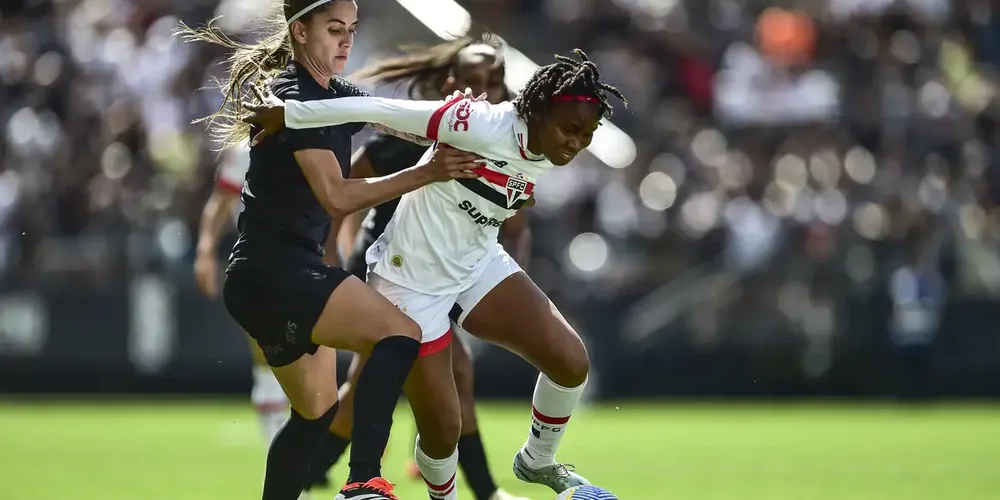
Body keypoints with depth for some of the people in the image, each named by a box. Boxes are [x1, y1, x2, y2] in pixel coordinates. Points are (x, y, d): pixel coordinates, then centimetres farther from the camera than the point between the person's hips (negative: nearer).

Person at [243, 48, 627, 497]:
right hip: (413, 280, -7)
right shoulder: (486, 127, -31)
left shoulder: (547, 154, -8)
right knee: (442, 426, -4)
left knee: (571, 362, -6)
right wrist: (287, 114, -25)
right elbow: (378, 109, -29)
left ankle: (537, 461, 20)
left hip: (479, 264, 7)